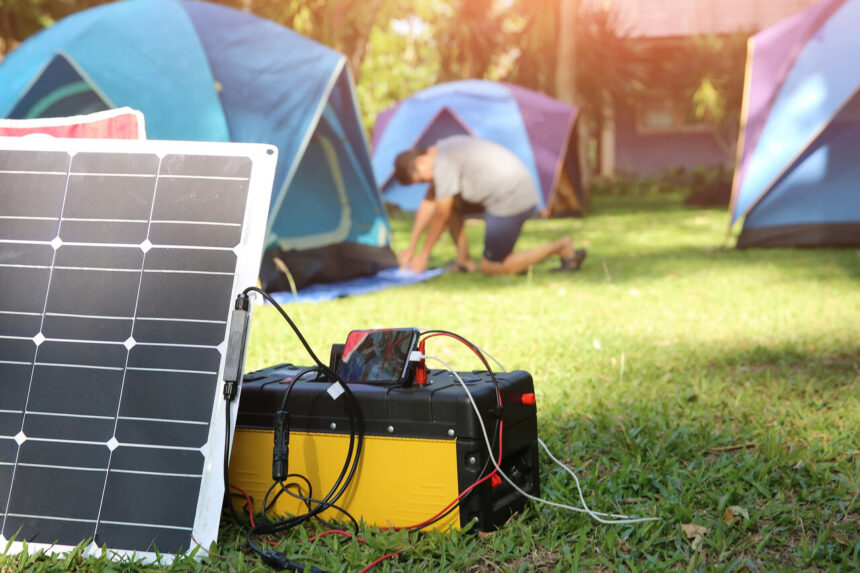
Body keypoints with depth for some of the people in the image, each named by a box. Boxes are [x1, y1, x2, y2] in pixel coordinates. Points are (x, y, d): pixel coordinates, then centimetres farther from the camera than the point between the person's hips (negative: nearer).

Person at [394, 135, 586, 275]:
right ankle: (463, 260, 13)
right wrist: (411, 248, 18)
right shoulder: (443, 148, 12)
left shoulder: (444, 162, -19)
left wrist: (423, 255, -3)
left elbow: (441, 216, -14)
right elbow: (428, 204, 17)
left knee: (491, 268, 1)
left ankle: (561, 247, -1)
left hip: (512, 201, -10)